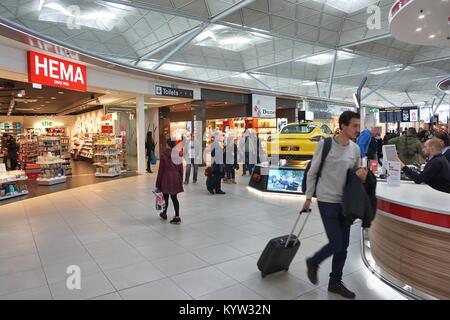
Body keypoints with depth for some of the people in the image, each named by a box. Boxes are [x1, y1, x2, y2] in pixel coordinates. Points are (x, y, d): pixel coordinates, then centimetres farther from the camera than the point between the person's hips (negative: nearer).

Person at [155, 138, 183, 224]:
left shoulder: (164, 154, -11)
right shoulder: (178, 155, 1)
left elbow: (161, 169, -9)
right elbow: (181, 169, 5)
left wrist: (158, 183, -2)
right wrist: (181, 180, 15)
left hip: (166, 177, -4)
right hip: (176, 178, 4)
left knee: (166, 196, 13)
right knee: (174, 197, 10)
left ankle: (164, 214, 32)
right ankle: (177, 216, 4)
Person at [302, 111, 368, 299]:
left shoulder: (355, 148, 3)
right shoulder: (325, 144, -12)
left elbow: (357, 171, 14)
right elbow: (312, 172, -5)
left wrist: (361, 174, -10)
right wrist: (308, 197, -3)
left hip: (345, 201, 6)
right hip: (327, 201, -6)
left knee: (343, 245, 11)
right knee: (336, 244, -6)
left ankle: (335, 282, 27)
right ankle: (313, 262, 23)